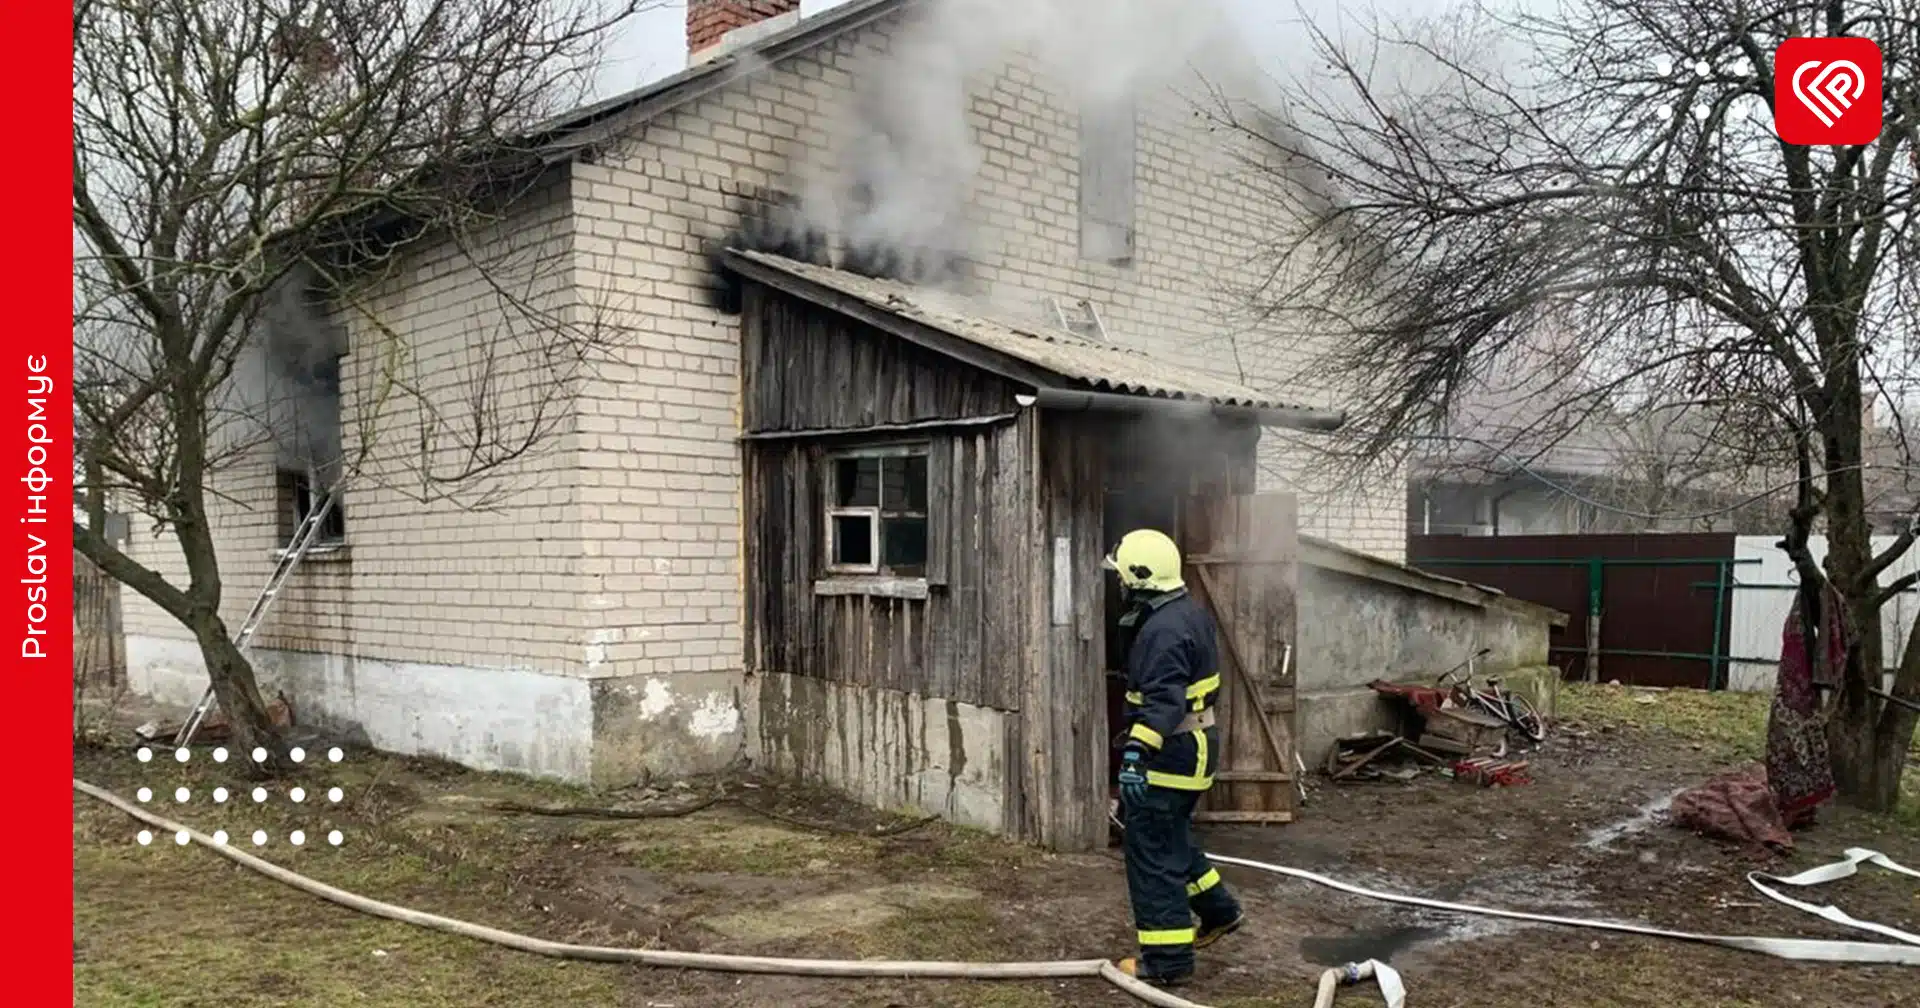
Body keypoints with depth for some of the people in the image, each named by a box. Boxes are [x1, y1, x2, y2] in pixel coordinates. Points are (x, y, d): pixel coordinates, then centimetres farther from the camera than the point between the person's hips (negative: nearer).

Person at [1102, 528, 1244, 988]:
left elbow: (1164, 699, -34)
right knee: (1171, 836, 26)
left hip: (1170, 753, -11)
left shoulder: (1164, 630, -23)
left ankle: (1167, 961, 3)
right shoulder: (1190, 612, 10)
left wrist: (1138, 749, -42)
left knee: (1151, 851, -3)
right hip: (1193, 742, 11)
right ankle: (1218, 911, 39)